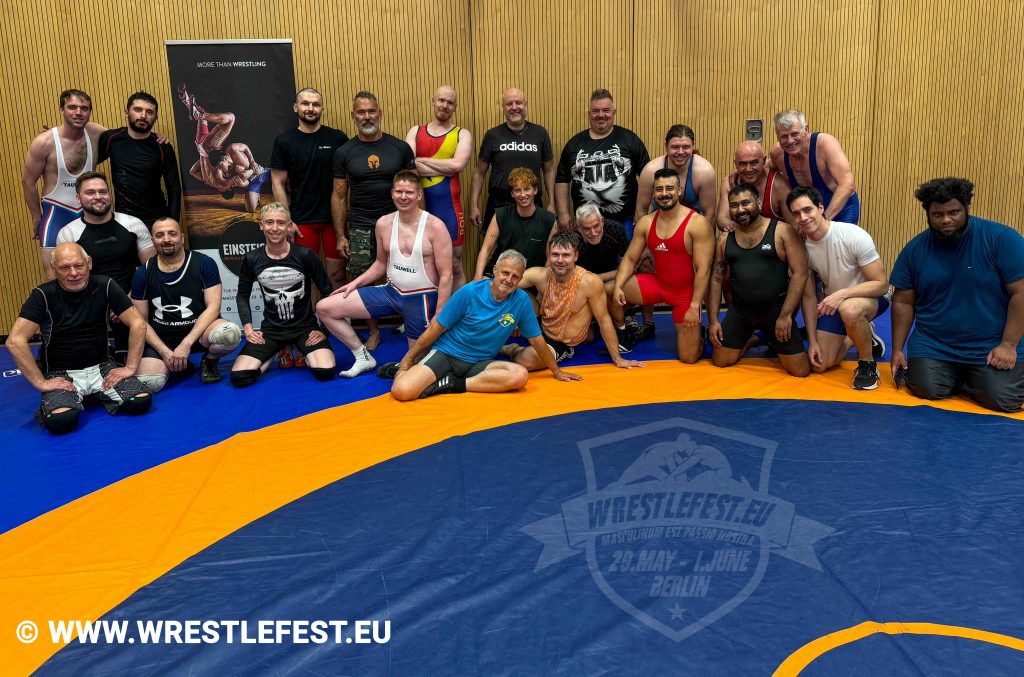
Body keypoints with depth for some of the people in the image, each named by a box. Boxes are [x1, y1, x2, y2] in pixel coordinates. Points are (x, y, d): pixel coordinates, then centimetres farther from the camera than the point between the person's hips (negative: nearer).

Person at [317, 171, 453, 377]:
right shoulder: (384, 223, -1)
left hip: (422, 298, -5)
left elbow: (446, 276, -14)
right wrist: (355, 282, 2)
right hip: (391, 291, 5)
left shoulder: (435, 227, -16)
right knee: (325, 308, -3)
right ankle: (363, 356, 11)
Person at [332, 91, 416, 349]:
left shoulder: (400, 148, 2)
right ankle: (374, 332, 20)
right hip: (360, 228, 1)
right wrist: (340, 236, 2)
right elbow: (339, 196, 6)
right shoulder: (344, 152, 4)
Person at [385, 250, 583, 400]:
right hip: (445, 353, -3)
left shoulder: (521, 300, -4)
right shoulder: (469, 293, -12)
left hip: (479, 363, 3)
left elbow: (537, 340, 8)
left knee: (520, 375, -29)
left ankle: (456, 384, -19)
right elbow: (435, 329, -4)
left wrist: (557, 372, 15)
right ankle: (404, 368, 7)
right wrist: (408, 358, 0)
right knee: (402, 391, -28)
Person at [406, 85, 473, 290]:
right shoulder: (416, 132, 9)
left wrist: (421, 160, -9)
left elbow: (457, 165, -15)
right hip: (419, 208, 2)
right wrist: (445, 168, -13)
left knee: (454, 266, 6)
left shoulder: (462, 134, 5)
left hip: (449, 209, -2)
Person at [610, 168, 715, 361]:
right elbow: (630, 259, 3)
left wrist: (694, 306, -21)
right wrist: (618, 287, -14)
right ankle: (622, 337, 15)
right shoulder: (646, 223, -1)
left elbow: (703, 269, -18)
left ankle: (698, 334, 31)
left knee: (689, 358, -7)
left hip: (686, 292, -4)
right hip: (656, 284, 4)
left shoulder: (697, 223, -17)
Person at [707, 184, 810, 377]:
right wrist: (713, 320, 3)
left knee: (801, 371, -4)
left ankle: (774, 343, 28)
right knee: (720, 362, 4)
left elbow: (800, 274, -12)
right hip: (740, 310, 4)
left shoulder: (783, 231, -8)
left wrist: (786, 314, -16)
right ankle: (750, 341, 33)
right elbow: (716, 280, 10)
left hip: (776, 309, -3)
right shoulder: (725, 241, 6)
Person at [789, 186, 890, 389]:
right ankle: (862, 337, 31)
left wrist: (841, 294, -36)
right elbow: (809, 297, -3)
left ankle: (868, 364, -14)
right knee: (819, 365, 2)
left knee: (848, 309, -42)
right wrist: (812, 341, -5)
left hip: (872, 296, -5)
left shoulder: (854, 236, -27)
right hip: (832, 303, 5)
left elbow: (881, 284, -23)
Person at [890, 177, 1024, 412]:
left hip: (991, 347, -2)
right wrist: (897, 350, 2)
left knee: (1003, 400, -17)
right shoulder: (915, 249, 1)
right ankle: (957, 375, 18)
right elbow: (903, 302, 5)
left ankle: (976, 377, 18)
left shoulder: (1002, 239, -9)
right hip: (932, 346, 2)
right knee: (928, 390, -18)